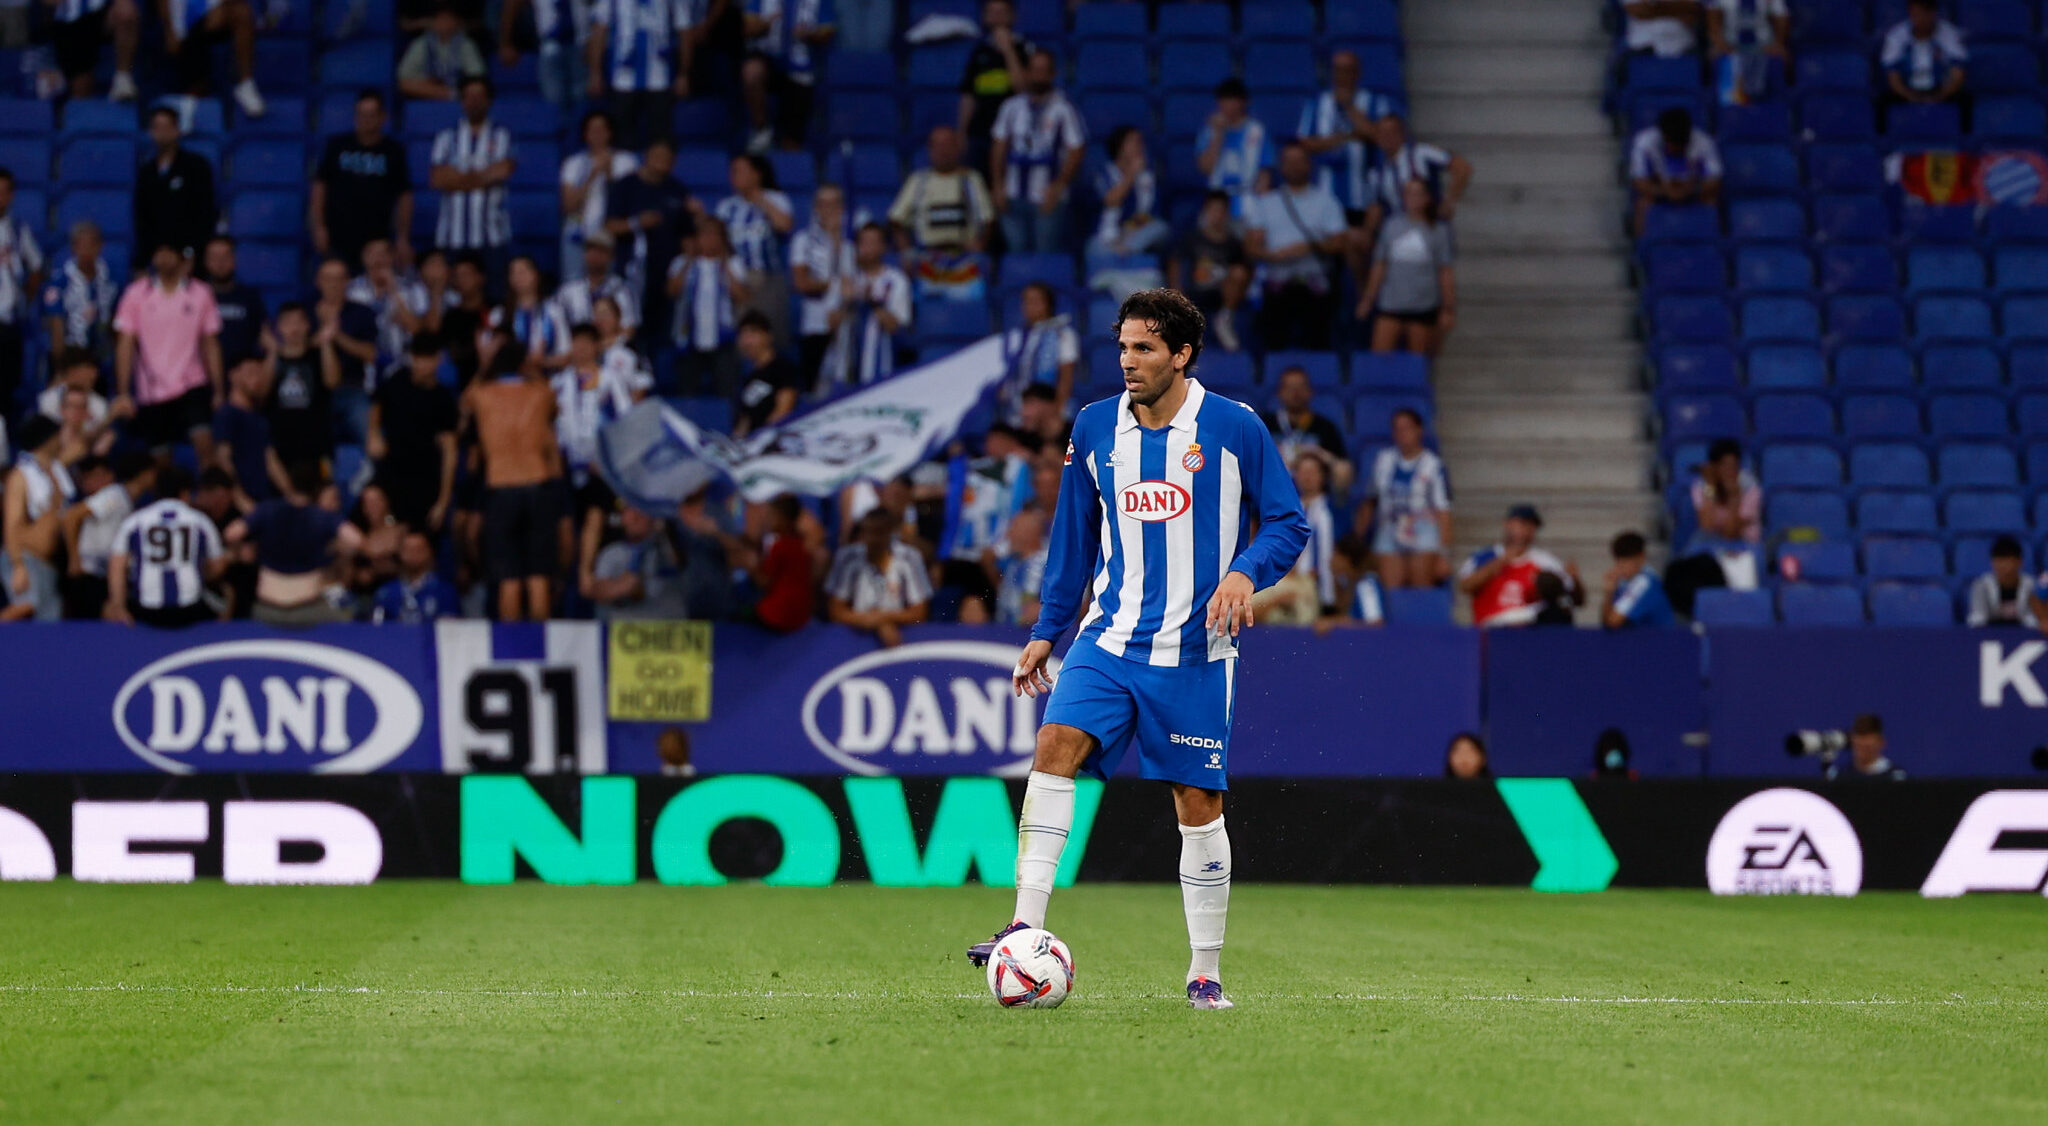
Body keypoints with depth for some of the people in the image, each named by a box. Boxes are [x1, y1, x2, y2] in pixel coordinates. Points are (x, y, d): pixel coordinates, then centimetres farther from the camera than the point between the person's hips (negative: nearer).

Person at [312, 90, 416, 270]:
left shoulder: (394, 151, 6)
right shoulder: (337, 145, 7)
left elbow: (405, 196, 8)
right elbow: (319, 186, 9)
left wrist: (402, 238, 3)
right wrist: (319, 227, 1)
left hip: (378, 240, 0)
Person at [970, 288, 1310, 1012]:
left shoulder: (1235, 429, -4)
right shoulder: (1095, 429, 6)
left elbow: (1287, 523, 0)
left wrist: (1244, 573, -19)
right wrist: (1045, 632, 14)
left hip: (1196, 651, -2)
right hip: (1110, 638, 2)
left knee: (1199, 803, 1)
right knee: (1056, 745, -20)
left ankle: (1205, 972, 13)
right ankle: (1026, 930, -25)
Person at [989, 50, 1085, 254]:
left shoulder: (1063, 109, -2)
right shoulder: (1012, 107, 9)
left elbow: (1075, 153, -5)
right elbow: (999, 147, 12)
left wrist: (1057, 188, -15)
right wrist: (998, 187, 4)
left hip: (1048, 199, -4)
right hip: (1014, 197, 4)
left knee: (1048, 255, -6)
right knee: (1017, 251, 5)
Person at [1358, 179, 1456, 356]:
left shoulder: (1438, 232, 3)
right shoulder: (1391, 227, 9)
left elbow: (1446, 274, 3)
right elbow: (1379, 267, 14)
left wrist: (1448, 309, 0)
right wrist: (1368, 299, 13)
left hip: (1423, 306, -2)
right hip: (1390, 305, 2)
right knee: (1379, 354, -8)